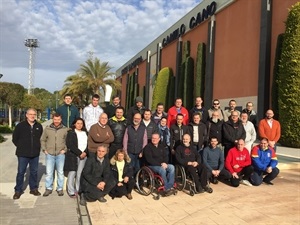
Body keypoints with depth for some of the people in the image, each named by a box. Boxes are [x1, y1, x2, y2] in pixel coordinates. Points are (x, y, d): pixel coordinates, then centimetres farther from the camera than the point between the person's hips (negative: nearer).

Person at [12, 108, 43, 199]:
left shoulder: (39, 126, 5)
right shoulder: (20, 125, -4)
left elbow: (41, 138, 17)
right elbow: (15, 139, 2)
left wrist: (37, 147, 7)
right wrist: (21, 147, 0)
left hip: (35, 154, 3)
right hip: (23, 154, -3)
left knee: (34, 172, 12)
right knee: (21, 172, 4)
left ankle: (33, 188, 25)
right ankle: (18, 190, 16)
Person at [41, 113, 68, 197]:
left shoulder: (65, 129, 0)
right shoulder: (47, 129, 2)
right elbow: (42, 140, 10)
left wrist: (65, 149, -3)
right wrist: (44, 149, 3)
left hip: (60, 154, 0)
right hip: (49, 154, 1)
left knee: (60, 172, 8)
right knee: (49, 172, 5)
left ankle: (60, 188, 20)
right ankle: (48, 188, 19)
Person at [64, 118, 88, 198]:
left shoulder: (85, 133, 16)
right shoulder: (71, 133, 3)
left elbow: (88, 144, 12)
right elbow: (70, 145, -7)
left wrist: (85, 152, -6)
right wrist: (79, 153, -11)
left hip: (84, 156, 3)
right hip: (73, 156, -3)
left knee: (80, 174, -1)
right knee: (72, 173, -4)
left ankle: (78, 190, 6)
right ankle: (71, 192, 2)